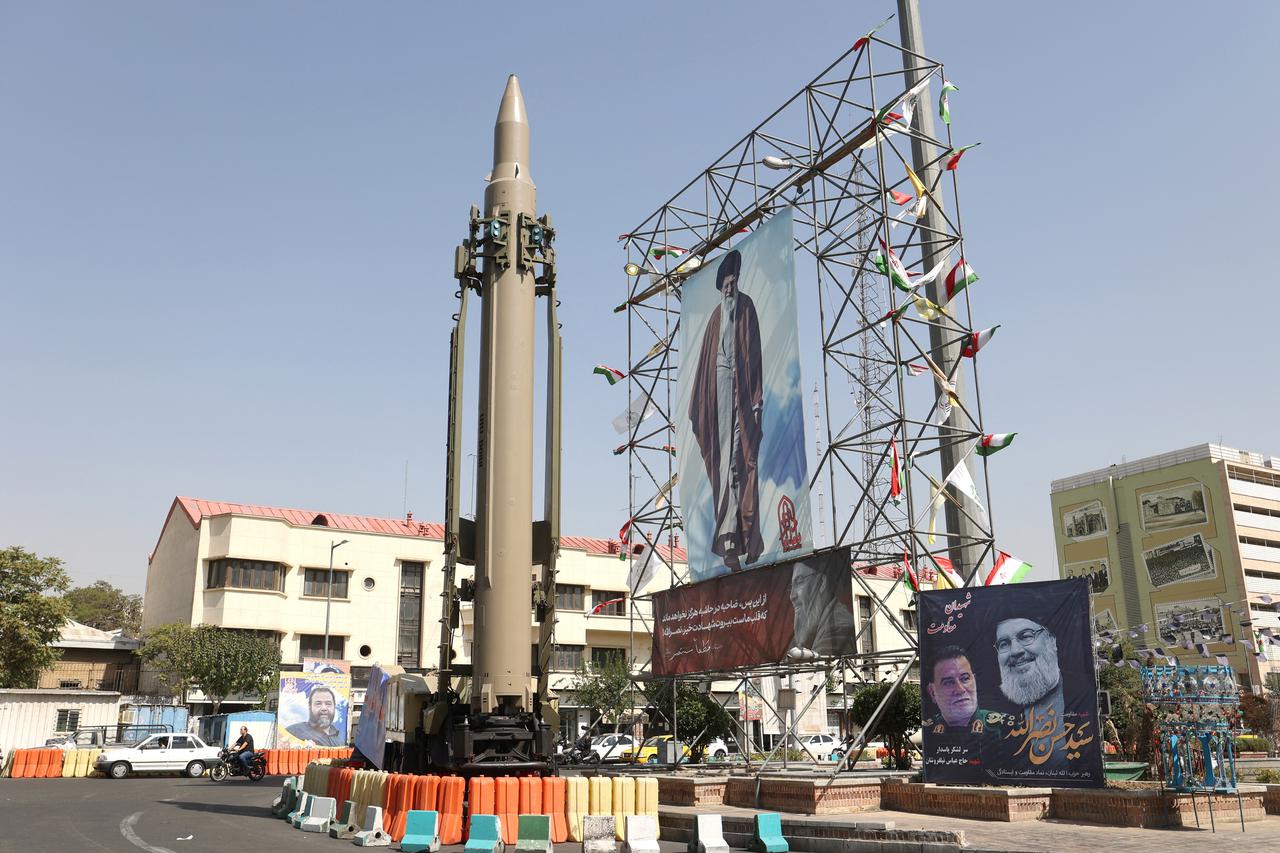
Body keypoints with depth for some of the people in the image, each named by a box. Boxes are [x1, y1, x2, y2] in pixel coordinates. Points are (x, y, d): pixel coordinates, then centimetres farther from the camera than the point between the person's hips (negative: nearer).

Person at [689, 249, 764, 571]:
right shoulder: (716, 316, 14)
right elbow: (705, 362, 14)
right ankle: (730, 544, -1)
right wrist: (696, 408, 11)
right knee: (726, 459, 0)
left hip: (743, 390, -3)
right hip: (720, 386, 3)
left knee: (743, 460, -4)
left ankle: (748, 541, 2)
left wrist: (758, 400, -9)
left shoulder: (747, 307, 4)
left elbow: (755, 354, -2)